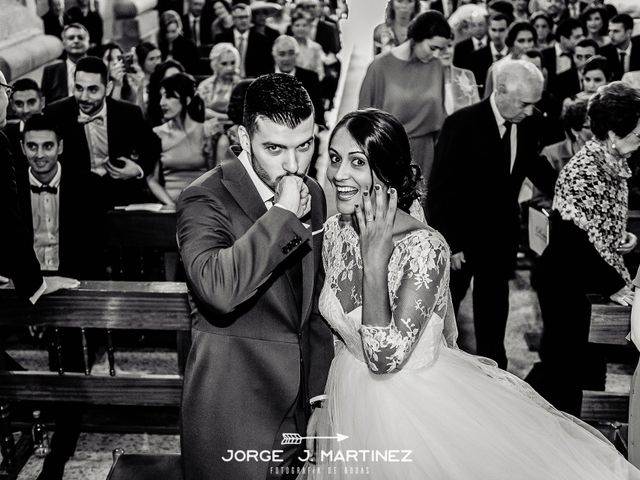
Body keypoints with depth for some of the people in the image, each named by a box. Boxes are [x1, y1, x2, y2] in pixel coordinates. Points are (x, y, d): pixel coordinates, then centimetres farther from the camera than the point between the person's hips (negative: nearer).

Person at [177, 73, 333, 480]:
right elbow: (219, 288, -37)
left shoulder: (313, 194, 4)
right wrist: (283, 214, -30)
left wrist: (319, 390, 14)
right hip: (233, 415, -6)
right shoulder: (206, 199, -17)